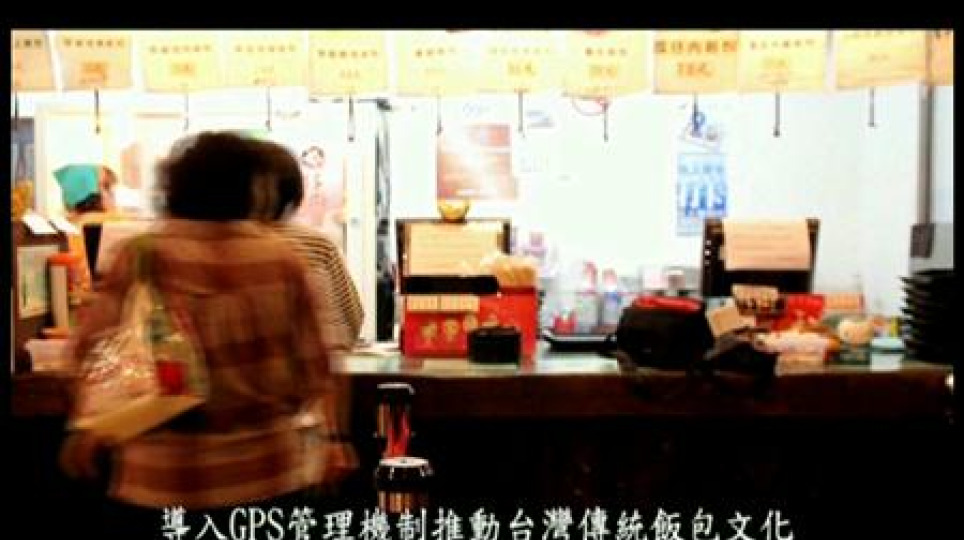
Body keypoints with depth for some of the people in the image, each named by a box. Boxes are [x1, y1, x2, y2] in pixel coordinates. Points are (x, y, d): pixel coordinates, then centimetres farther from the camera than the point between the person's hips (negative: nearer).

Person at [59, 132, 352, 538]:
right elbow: (312, 364, 0)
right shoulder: (283, 261, -5)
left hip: (162, 478, -1)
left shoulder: (139, 258, -9)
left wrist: (88, 429, 11)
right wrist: (325, 436, 15)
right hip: (268, 473, 2)